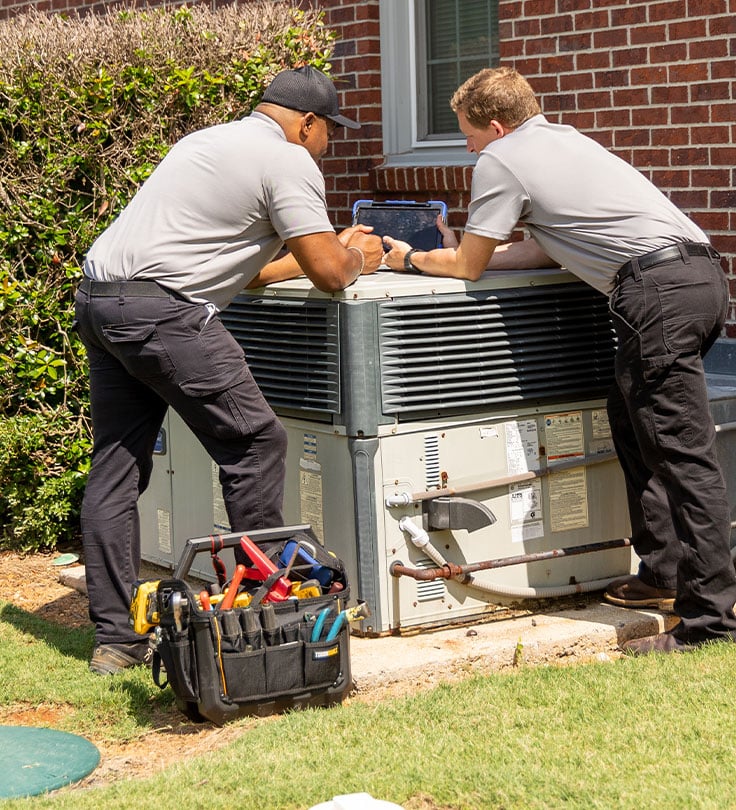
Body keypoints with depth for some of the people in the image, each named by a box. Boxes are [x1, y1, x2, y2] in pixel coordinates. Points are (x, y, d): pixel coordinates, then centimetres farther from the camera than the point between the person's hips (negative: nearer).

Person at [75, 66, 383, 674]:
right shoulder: (288, 161, -3)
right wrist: (357, 259, 16)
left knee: (116, 466, 9)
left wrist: (334, 248, 34)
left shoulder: (210, 140, 26)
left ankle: (115, 639, 11)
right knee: (255, 443, 2)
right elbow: (329, 274, -7)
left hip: (98, 298, 10)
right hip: (160, 310, -9)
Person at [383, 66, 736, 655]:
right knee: (633, 422, 21)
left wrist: (412, 259, 27)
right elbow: (552, 248, 30)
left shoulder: (501, 160, 2)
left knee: (683, 451, -10)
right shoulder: (561, 138, 28)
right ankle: (662, 572, 26)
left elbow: (466, 267, 9)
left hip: (660, 289, -10)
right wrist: (470, 250, 32)